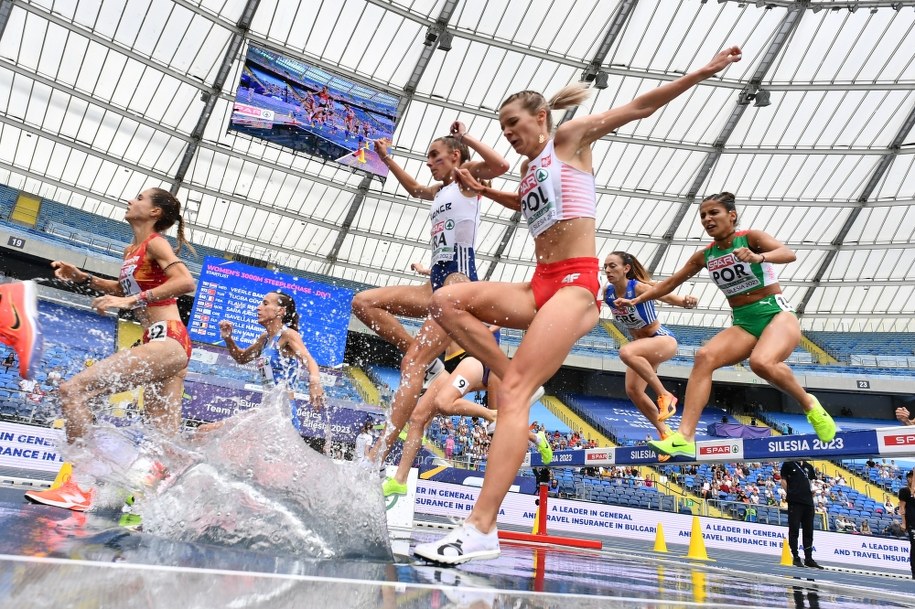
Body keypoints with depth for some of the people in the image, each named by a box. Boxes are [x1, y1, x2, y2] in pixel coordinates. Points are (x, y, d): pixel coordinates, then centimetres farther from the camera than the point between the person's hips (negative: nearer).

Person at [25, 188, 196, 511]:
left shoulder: (155, 243, -4)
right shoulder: (131, 251, 22)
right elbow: (122, 288, 40)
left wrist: (131, 301, -24)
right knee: (166, 441, 7)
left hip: (167, 340, -10)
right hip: (160, 343, 10)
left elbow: (186, 281, -21)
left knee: (73, 389, -14)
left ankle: (79, 486, -12)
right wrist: (82, 277, 27)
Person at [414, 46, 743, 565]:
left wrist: (704, 71, 8)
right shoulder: (530, 170, 26)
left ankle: (482, 530, -26)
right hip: (540, 287, 7)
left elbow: (641, 107, 9)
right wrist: (482, 190, 33)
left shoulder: (570, 138, 9)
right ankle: (514, 377, -6)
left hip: (575, 283, -7)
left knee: (516, 393, -22)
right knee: (447, 301, -9)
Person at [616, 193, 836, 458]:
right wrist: (637, 300, 10)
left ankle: (808, 404, -5)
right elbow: (671, 282, 17)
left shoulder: (750, 237, -6)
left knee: (761, 362, -36)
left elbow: (788, 254, -23)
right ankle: (684, 438, -31)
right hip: (743, 323, 4)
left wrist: (758, 257, -43)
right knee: (704, 356, -25)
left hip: (777, 314, -4)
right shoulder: (704, 256, 7)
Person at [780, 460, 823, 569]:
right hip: (794, 502, -5)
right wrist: (790, 493, -6)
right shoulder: (788, 464, 1)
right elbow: (783, 481, 0)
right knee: (794, 530, -2)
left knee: (808, 531, 9)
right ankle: (795, 557, 5)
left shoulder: (808, 466, 16)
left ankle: (808, 558, 16)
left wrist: (813, 490, 9)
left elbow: (813, 481, 25)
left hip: (808, 502, 6)